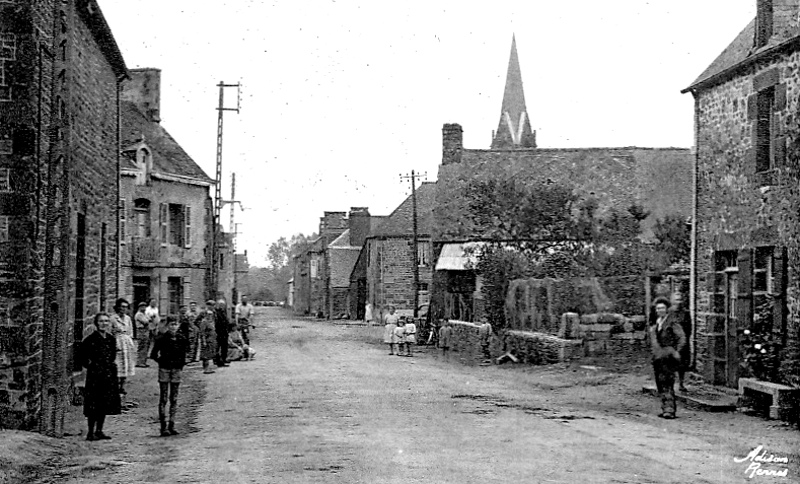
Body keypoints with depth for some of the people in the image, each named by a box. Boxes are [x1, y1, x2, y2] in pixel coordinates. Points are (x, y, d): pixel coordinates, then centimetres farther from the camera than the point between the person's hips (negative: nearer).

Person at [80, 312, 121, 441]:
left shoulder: (111, 339, 8)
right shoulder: (91, 339, -11)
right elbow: (82, 354, -10)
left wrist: (112, 363, 11)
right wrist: (88, 364, -7)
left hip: (109, 374, 6)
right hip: (94, 374, -6)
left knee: (105, 404, 10)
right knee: (93, 404, -4)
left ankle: (99, 431, 19)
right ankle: (91, 432, 2)